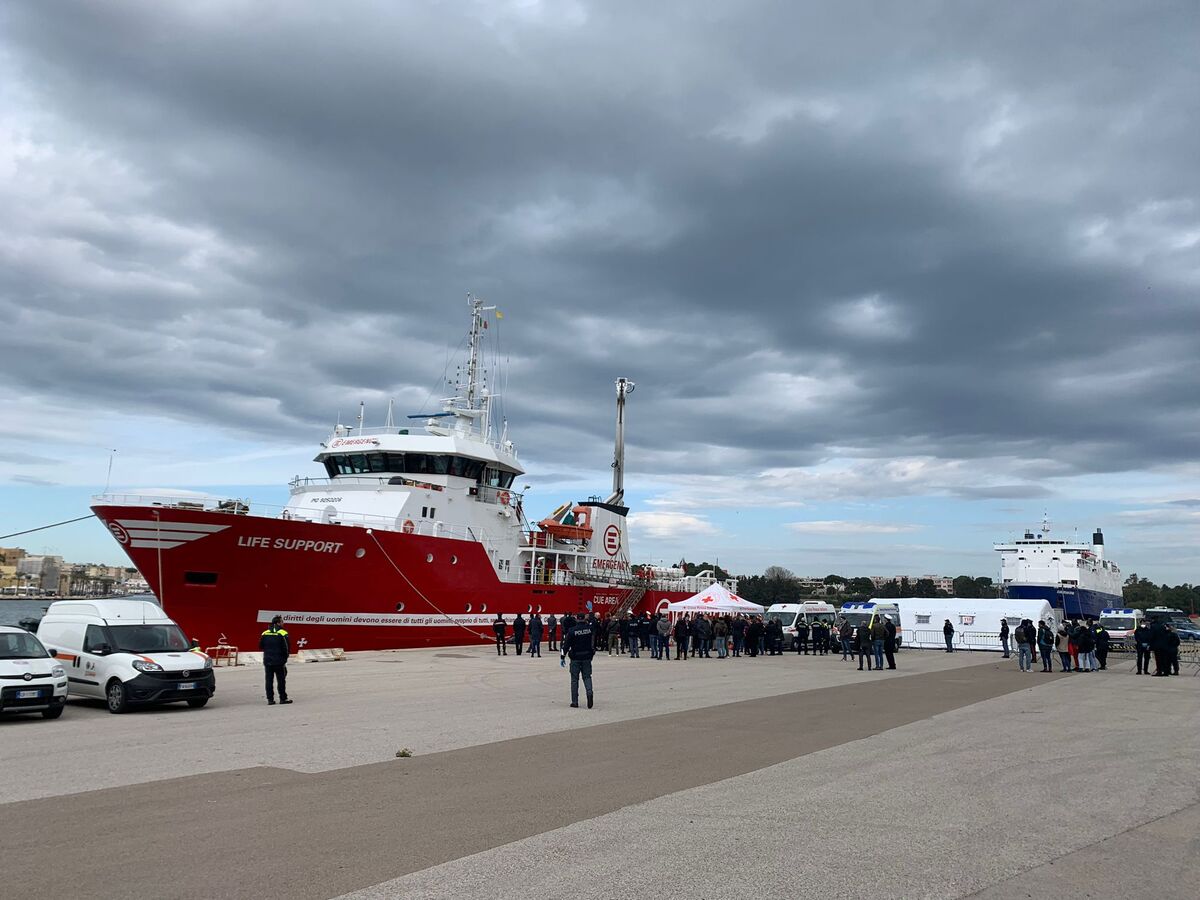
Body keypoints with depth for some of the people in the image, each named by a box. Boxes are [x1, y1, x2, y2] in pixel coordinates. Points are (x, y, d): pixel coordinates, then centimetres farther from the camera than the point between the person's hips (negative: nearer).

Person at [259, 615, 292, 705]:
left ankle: (270, 699, 10)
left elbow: (260, 646, 10)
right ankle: (283, 698, 9)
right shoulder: (282, 633, -10)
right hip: (279, 661, -4)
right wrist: (285, 656, 3)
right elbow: (287, 648, -13)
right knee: (281, 680, 6)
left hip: (267, 661, 4)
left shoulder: (265, 633, 4)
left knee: (269, 680, 9)